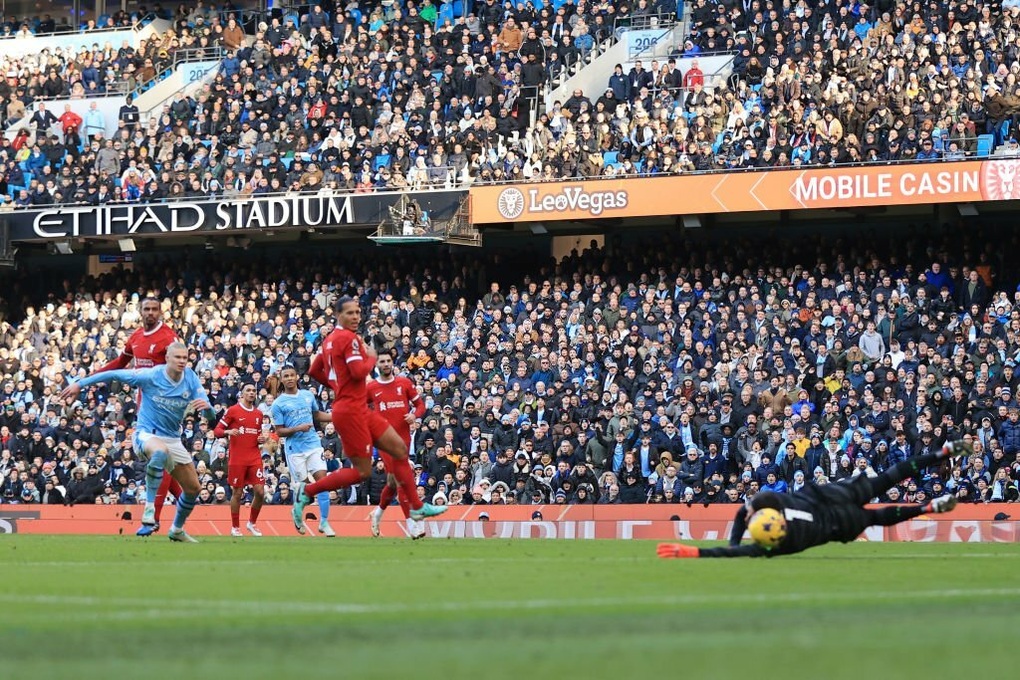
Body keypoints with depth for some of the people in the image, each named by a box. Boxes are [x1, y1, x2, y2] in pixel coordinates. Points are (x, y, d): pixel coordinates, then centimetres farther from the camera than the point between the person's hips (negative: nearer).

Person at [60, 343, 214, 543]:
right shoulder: (151, 376, -14)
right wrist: (80, 384, -10)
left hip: (172, 439, 5)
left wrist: (206, 406, -34)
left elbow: (211, 417, -8)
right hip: (146, 434, -5)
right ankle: (149, 508, -32)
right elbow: (114, 375, -9)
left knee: (193, 488, 7)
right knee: (160, 452, -42)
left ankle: (177, 530, 30)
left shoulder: (191, 379, -5)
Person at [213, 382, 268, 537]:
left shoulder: (259, 414, 13)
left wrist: (263, 439, 3)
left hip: (255, 459, 4)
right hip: (237, 459, -4)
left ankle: (252, 523, 15)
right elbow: (217, 430, -1)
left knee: (260, 492, -4)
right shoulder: (233, 411, -1)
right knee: (237, 493, 1)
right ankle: (235, 527, 13)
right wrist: (228, 432, -22)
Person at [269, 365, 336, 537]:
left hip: (314, 445, 3)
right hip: (295, 450, -3)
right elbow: (279, 432, -5)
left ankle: (324, 522, -3)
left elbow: (317, 415, 22)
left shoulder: (308, 395, 7)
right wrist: (297, 428, -20)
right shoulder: (278, 404, -4)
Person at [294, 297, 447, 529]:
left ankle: (417, 507, 13)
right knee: (362, 473, -5)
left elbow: (314, 371, 20)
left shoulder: (330, 340, 14)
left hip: (360, 409, 10)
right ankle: (307, 491, 0)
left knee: (400, 449, 10)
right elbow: (359, 372, -24)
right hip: (351, 411, -10)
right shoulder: (349, 338, -14)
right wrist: (371, 358, -5)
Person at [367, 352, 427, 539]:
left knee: (393, 480, 11)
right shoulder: (370, 388, 4)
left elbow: (420, 404, 10)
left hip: (403, 437, 2)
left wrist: (414, 415, -11)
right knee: (400, 478, -14)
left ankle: (378, 512, 38)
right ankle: (412, 523, -16)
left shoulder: (404, 383, 6)